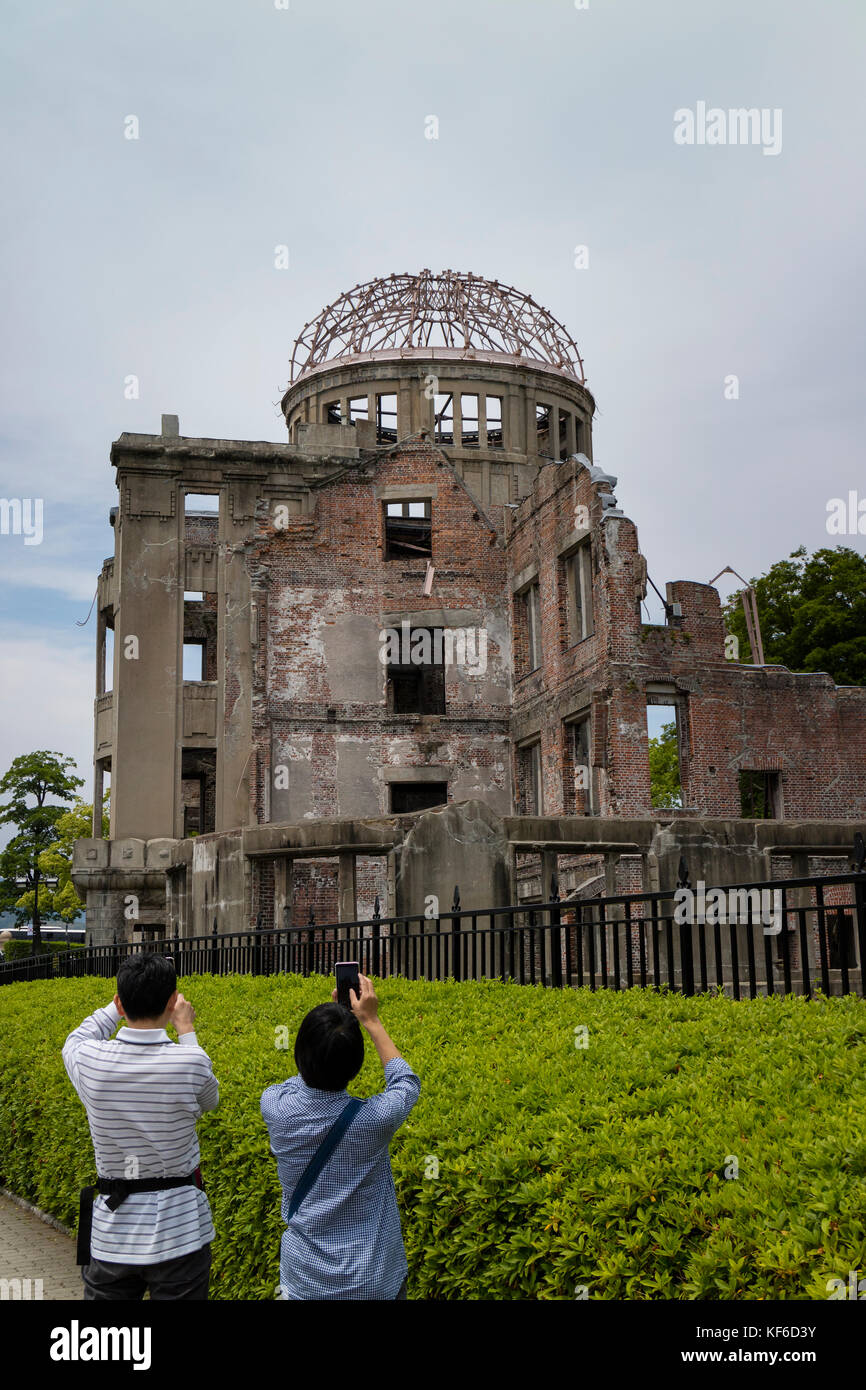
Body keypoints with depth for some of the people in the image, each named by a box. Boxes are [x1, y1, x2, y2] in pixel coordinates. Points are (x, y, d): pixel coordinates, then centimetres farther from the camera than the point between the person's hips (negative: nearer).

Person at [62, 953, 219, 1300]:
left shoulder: (90, 1062, -12)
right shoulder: (191, 1062, -18)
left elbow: (76, 1040, 15)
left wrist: (118, 1008, 24)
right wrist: (186, 1031, 13)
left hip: (111, 1235, 2)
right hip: (178, 1232, -2)